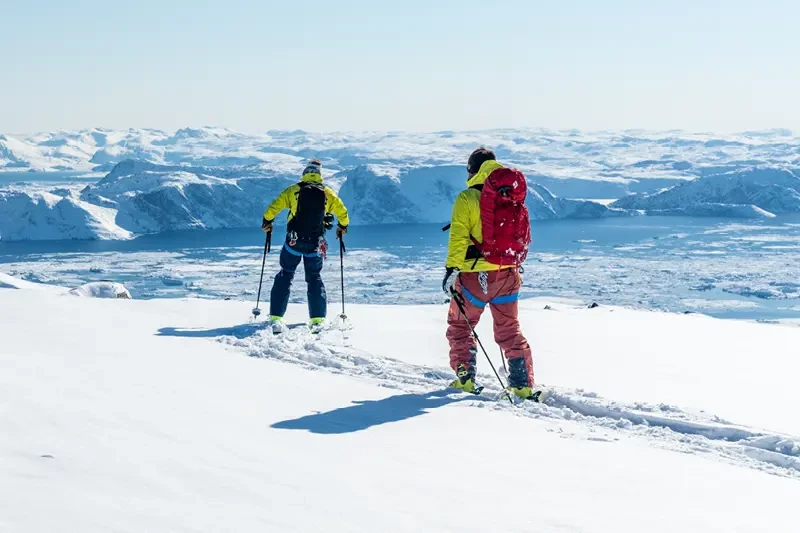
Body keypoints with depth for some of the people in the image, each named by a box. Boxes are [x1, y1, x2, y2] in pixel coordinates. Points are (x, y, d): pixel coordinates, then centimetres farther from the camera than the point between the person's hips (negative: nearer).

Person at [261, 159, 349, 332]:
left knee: (285, 276, 12)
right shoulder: (328, 194, 3)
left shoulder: (293, 190, -2)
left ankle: (276, 317, 1)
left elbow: (274, 206, -4)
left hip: (293, 242, -1)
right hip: (315, 244, 1)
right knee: (315, 278, 17)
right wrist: (342, 227, 32)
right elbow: (343, 212, 12)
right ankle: (317, 319, 8)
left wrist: (267, 221, 15)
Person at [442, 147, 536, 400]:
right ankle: (523, 384, 7)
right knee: (510, 330, 13)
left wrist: (451, 269, -12)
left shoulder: (467, 199, -10)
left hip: (475, 275, -4)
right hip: (507, 273, 4)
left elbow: (459, 238, -15)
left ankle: (465, 377, 7)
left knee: (460, 325, 15)